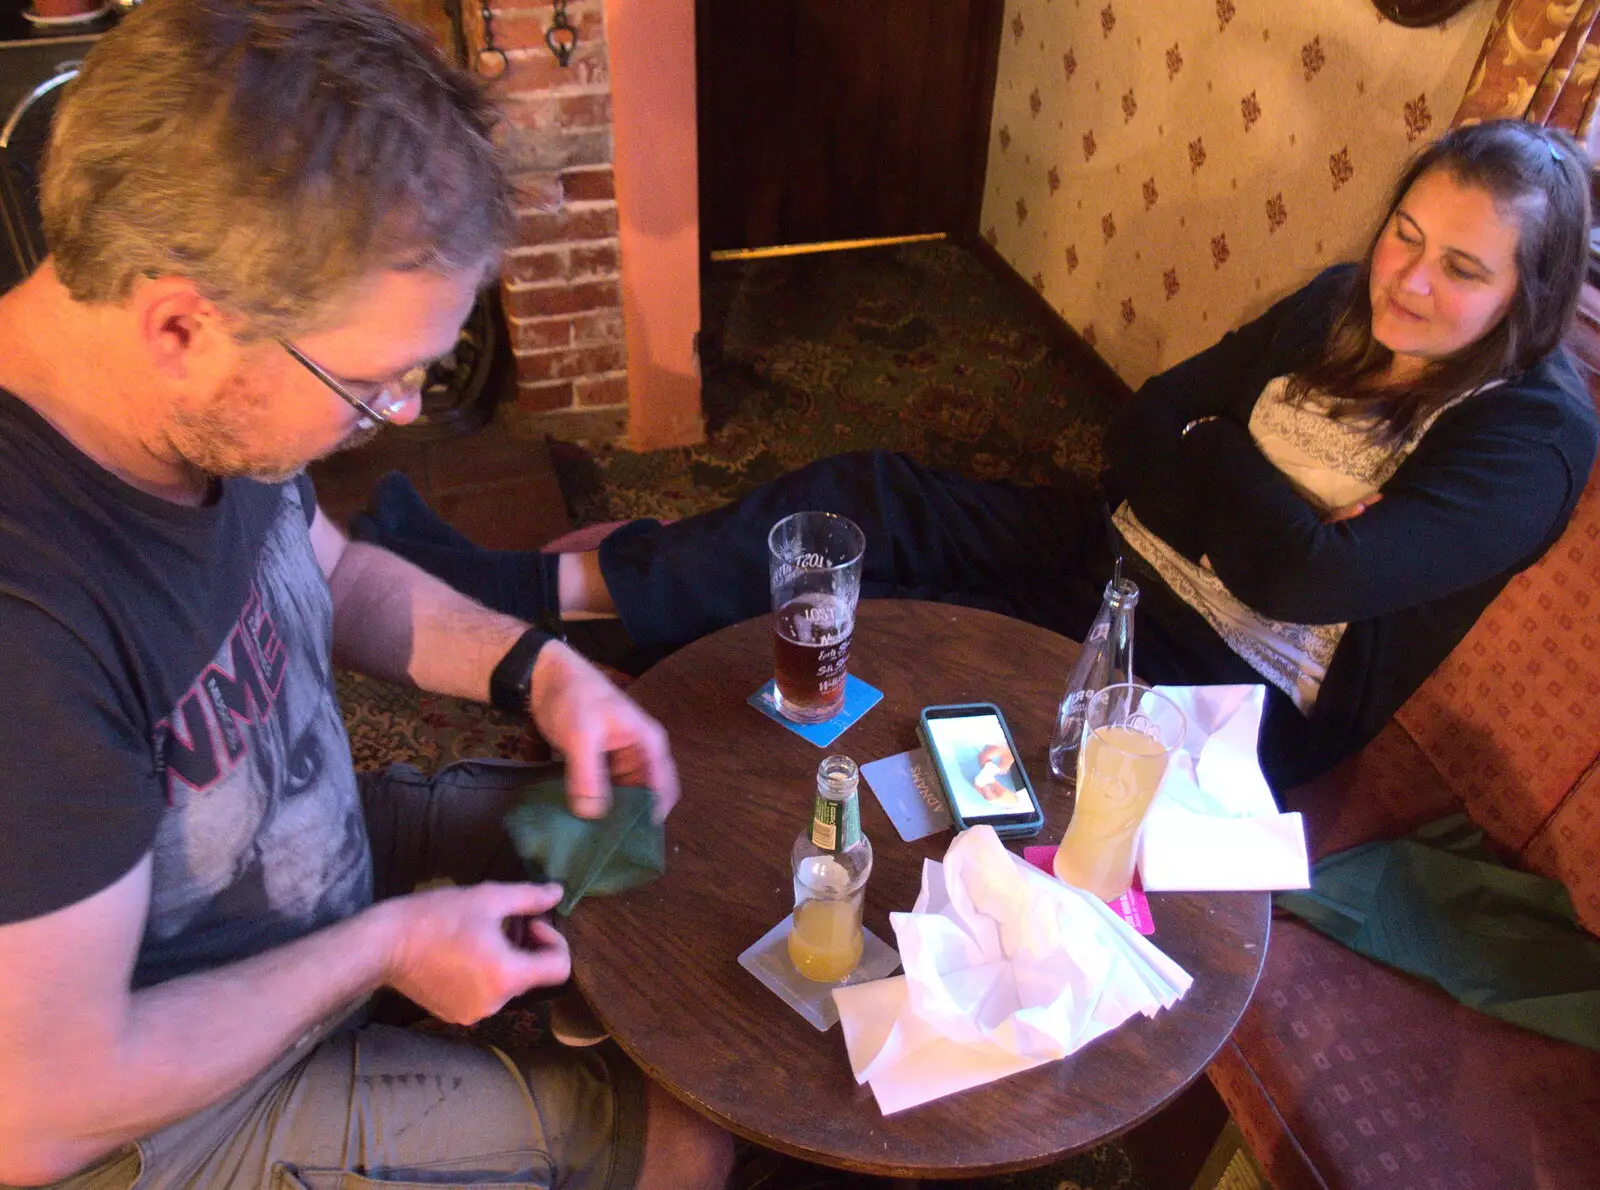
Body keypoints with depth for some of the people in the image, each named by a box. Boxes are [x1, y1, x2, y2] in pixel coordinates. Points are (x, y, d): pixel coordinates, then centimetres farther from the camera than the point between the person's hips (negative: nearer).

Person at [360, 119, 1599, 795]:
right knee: (868, 498, -13)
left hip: (1230, 696, -6)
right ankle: (528, 586, -11)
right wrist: (1263, 498, -12)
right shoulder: (1344, 306, 5)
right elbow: (1141, 432, 1)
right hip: (1116, 559, 6)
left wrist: (1212, 459, -11)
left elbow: (1304, 580, -26)